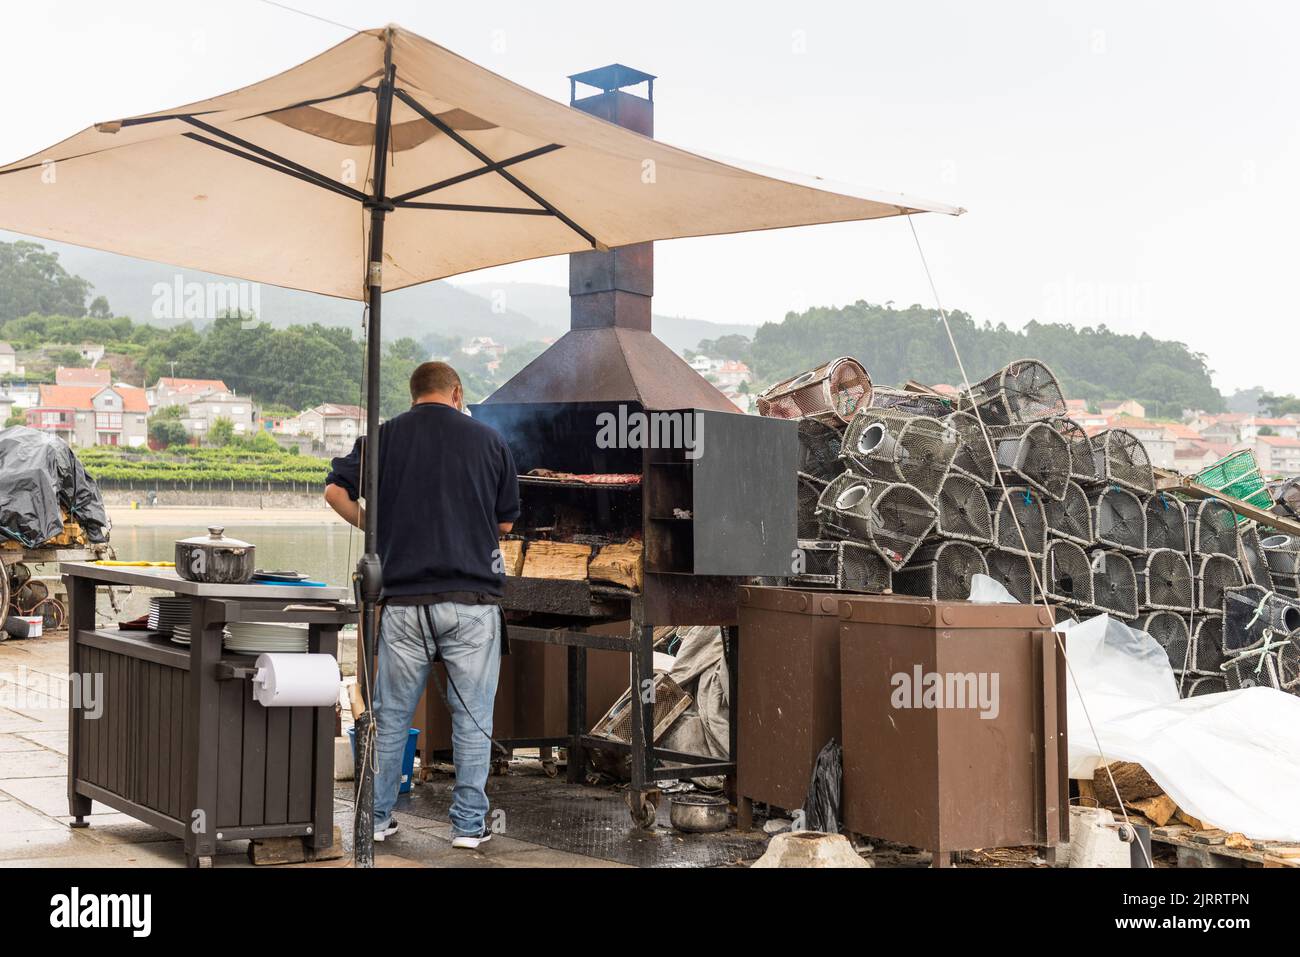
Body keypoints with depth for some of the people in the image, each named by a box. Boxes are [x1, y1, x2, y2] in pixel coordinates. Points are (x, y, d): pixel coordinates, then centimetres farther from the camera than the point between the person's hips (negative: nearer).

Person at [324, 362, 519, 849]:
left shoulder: (384, 436, 4)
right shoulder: (488, 440, 4)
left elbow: (336, 490, -3)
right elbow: (505, 522, 11)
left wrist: (375, 528, 11)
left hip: (403, 598, 1)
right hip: (473, 598, -1)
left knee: (392, 715, 12)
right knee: (472, 717, 7)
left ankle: (377, 817, 19)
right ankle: (469, 824, 11)